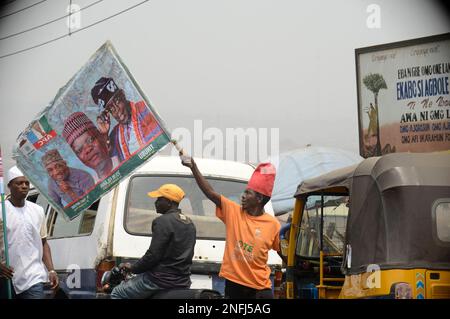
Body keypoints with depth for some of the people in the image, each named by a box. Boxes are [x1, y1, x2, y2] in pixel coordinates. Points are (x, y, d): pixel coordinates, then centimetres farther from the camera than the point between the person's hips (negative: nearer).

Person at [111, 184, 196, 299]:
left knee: (117, 294, 6)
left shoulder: (163, 221, -14)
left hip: (161, 279, -9)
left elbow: (153, 254, -20)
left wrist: (133, 268, -5)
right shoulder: (190, 224, 13)